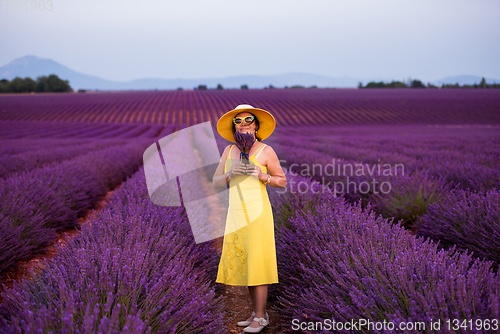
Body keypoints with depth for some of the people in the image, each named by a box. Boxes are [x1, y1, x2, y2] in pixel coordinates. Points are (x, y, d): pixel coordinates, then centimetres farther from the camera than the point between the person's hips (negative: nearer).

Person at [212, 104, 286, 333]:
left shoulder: (266, 151, -5)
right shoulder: (229, 150, 9)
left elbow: (282, 182, 0)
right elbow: (216, 182, 8)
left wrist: (262, 176, -17)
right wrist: (231, 173, -12)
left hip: (257, 213, -6)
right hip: (236, 214, 6)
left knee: (256, 263, -4)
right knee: (242, 264, 9)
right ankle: (258, 312, 21)